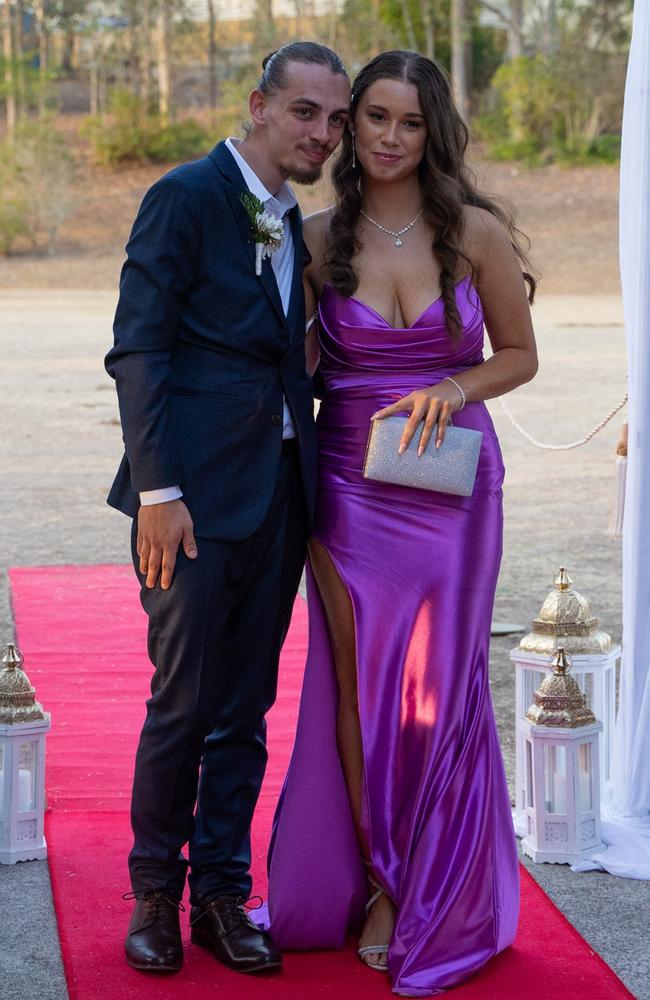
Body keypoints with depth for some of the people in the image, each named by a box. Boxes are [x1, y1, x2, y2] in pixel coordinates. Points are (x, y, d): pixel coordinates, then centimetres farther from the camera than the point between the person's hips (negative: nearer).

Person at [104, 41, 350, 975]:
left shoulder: (293, 224, 16)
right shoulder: (186, 197, -6)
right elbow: (138, 351, -11)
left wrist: (310, 483, 8)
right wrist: (158, 488, -17)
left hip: (277, 497, 7)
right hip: (197, 494, -7)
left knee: (245, 709, 10)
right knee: (183, 704, -1)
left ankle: (221, 893, 20)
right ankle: (154, 892, 15)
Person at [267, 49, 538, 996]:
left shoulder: (477, 232, -4)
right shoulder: (319, 238, 1)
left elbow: (518, 355, 5)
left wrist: (451, 390, -13)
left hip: (450, 483, -1)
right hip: (349, 487, 1)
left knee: (439, 691, 5)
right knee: (355, 688, 4)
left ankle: (441, 902, 20)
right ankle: (375, 884, 21)